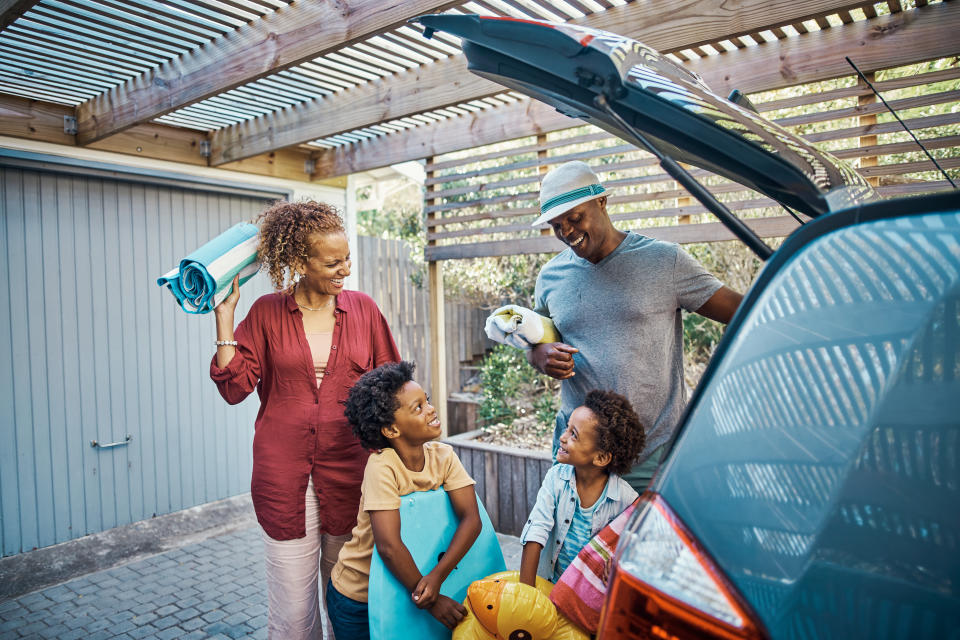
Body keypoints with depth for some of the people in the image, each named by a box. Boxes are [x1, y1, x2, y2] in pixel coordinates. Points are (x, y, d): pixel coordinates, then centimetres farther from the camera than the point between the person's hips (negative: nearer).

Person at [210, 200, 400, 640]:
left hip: (349, 475, 1)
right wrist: (224, 314, -7)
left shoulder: (362, 308, 4)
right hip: (285, 479, -1)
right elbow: (234, 386, -2)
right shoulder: (267, 312, 1)